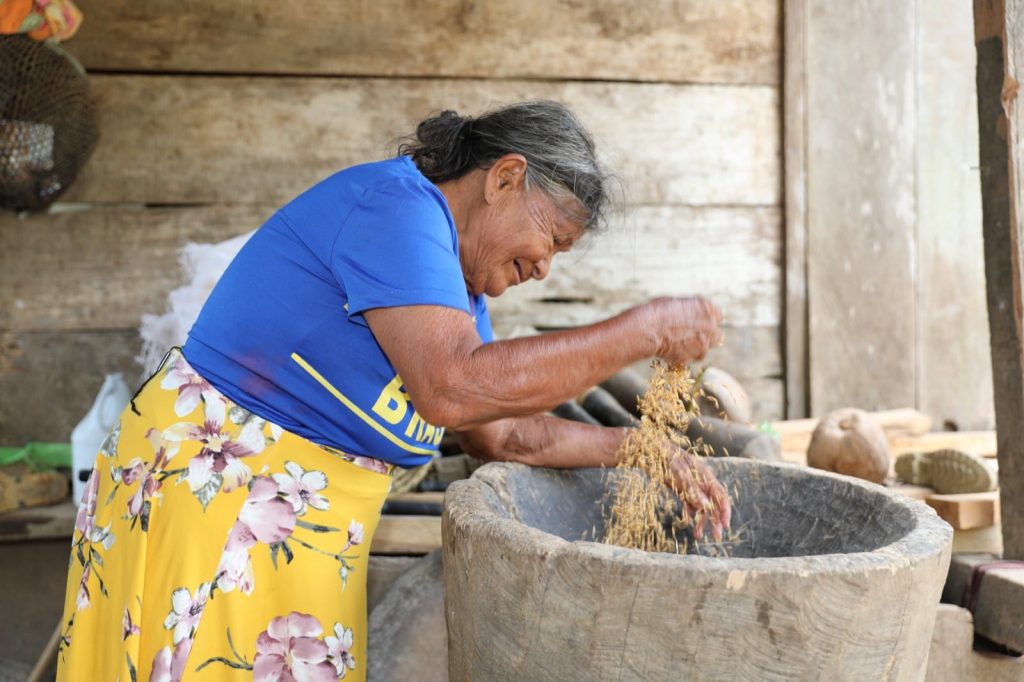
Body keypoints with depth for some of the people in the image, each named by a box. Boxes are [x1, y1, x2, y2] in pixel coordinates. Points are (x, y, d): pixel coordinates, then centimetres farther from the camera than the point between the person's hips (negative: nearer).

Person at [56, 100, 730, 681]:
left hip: (305, 522, 9)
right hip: (213, 493, -9)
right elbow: (456, 388, -31)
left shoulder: (459, 284, 11)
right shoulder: (394, 203, -19)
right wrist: (646, 329, -23)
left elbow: (507, 432, 14)